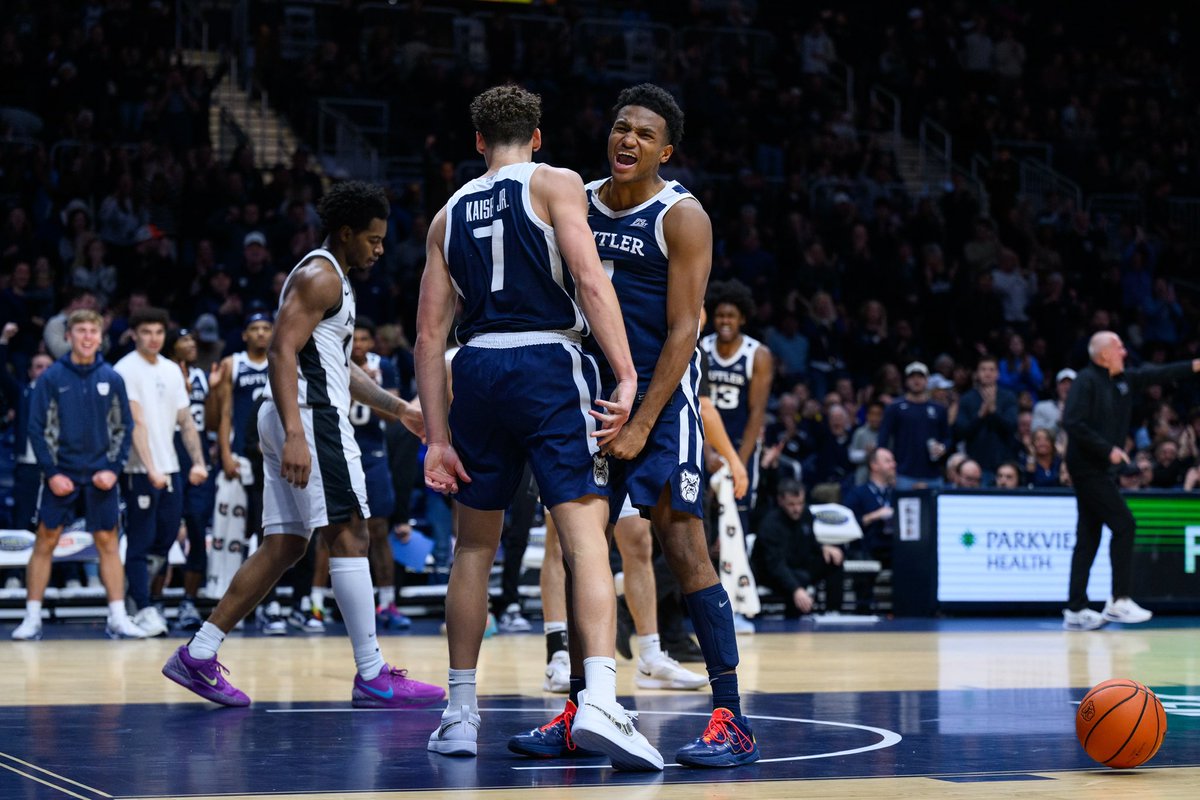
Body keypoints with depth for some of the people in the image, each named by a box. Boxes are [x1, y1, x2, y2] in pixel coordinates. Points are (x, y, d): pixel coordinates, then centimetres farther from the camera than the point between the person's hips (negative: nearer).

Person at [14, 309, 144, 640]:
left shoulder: (112, 378, 4)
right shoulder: (52, 377, -2)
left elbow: (124, 427, 7)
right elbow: (37, 428, -2)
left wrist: (113, 469, -4)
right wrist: (51, 473, -9)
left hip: (100, 476, 2)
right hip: (61, 474, -2)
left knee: (108, 542, 3)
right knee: (45, 541, 1)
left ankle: (118, 619, 6)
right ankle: (32, 618, 5)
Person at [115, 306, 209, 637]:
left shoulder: (172, 370, 13)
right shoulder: (126, 370, -9)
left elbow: (185, 421, 15)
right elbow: (136, 423, -17)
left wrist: (198, 461, 2)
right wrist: (150, 469, -25)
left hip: (170, 468, 7)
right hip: (139, 470, -7)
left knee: (165, 540, 8)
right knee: (141, 543, -5)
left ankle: (141, 594, 23)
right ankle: (144, 610, -4)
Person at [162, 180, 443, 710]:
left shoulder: (332, 281, 24)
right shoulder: (319, 276, -9)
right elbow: (282, 352, -20)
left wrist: (397, 408, 26)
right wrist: (294, 434, -29)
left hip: (297, 422, 11)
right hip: (309, 415, -11)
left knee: (284, 546, 8)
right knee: (349, 537, -10)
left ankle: (198, 656, 8)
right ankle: (372, 678, -9)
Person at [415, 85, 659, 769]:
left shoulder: (451, 213, 18)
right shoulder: (556, 184, 5)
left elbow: (431, 334, 13)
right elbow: (591, 281, -11)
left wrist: (439, 437, 12)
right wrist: (626, 377, -15)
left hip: (478, 368, 4)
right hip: (550, 362, -4)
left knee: (475, 544, 16)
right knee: (586, 534, -11)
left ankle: (461, 713, 19)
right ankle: (599, 700, -28)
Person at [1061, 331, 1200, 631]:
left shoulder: (1124, 380, 12)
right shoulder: (1087, 380, -12)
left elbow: (1158, 374, 13)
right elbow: (1072, 423, -20)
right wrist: (1107, 449, -20)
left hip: (1101, 468, 9)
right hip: (1087, 467, -9)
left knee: (1088, 538, 8)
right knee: (1123, 525, -10)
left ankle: (1076, 610, 10)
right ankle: (1119, 600, -7)